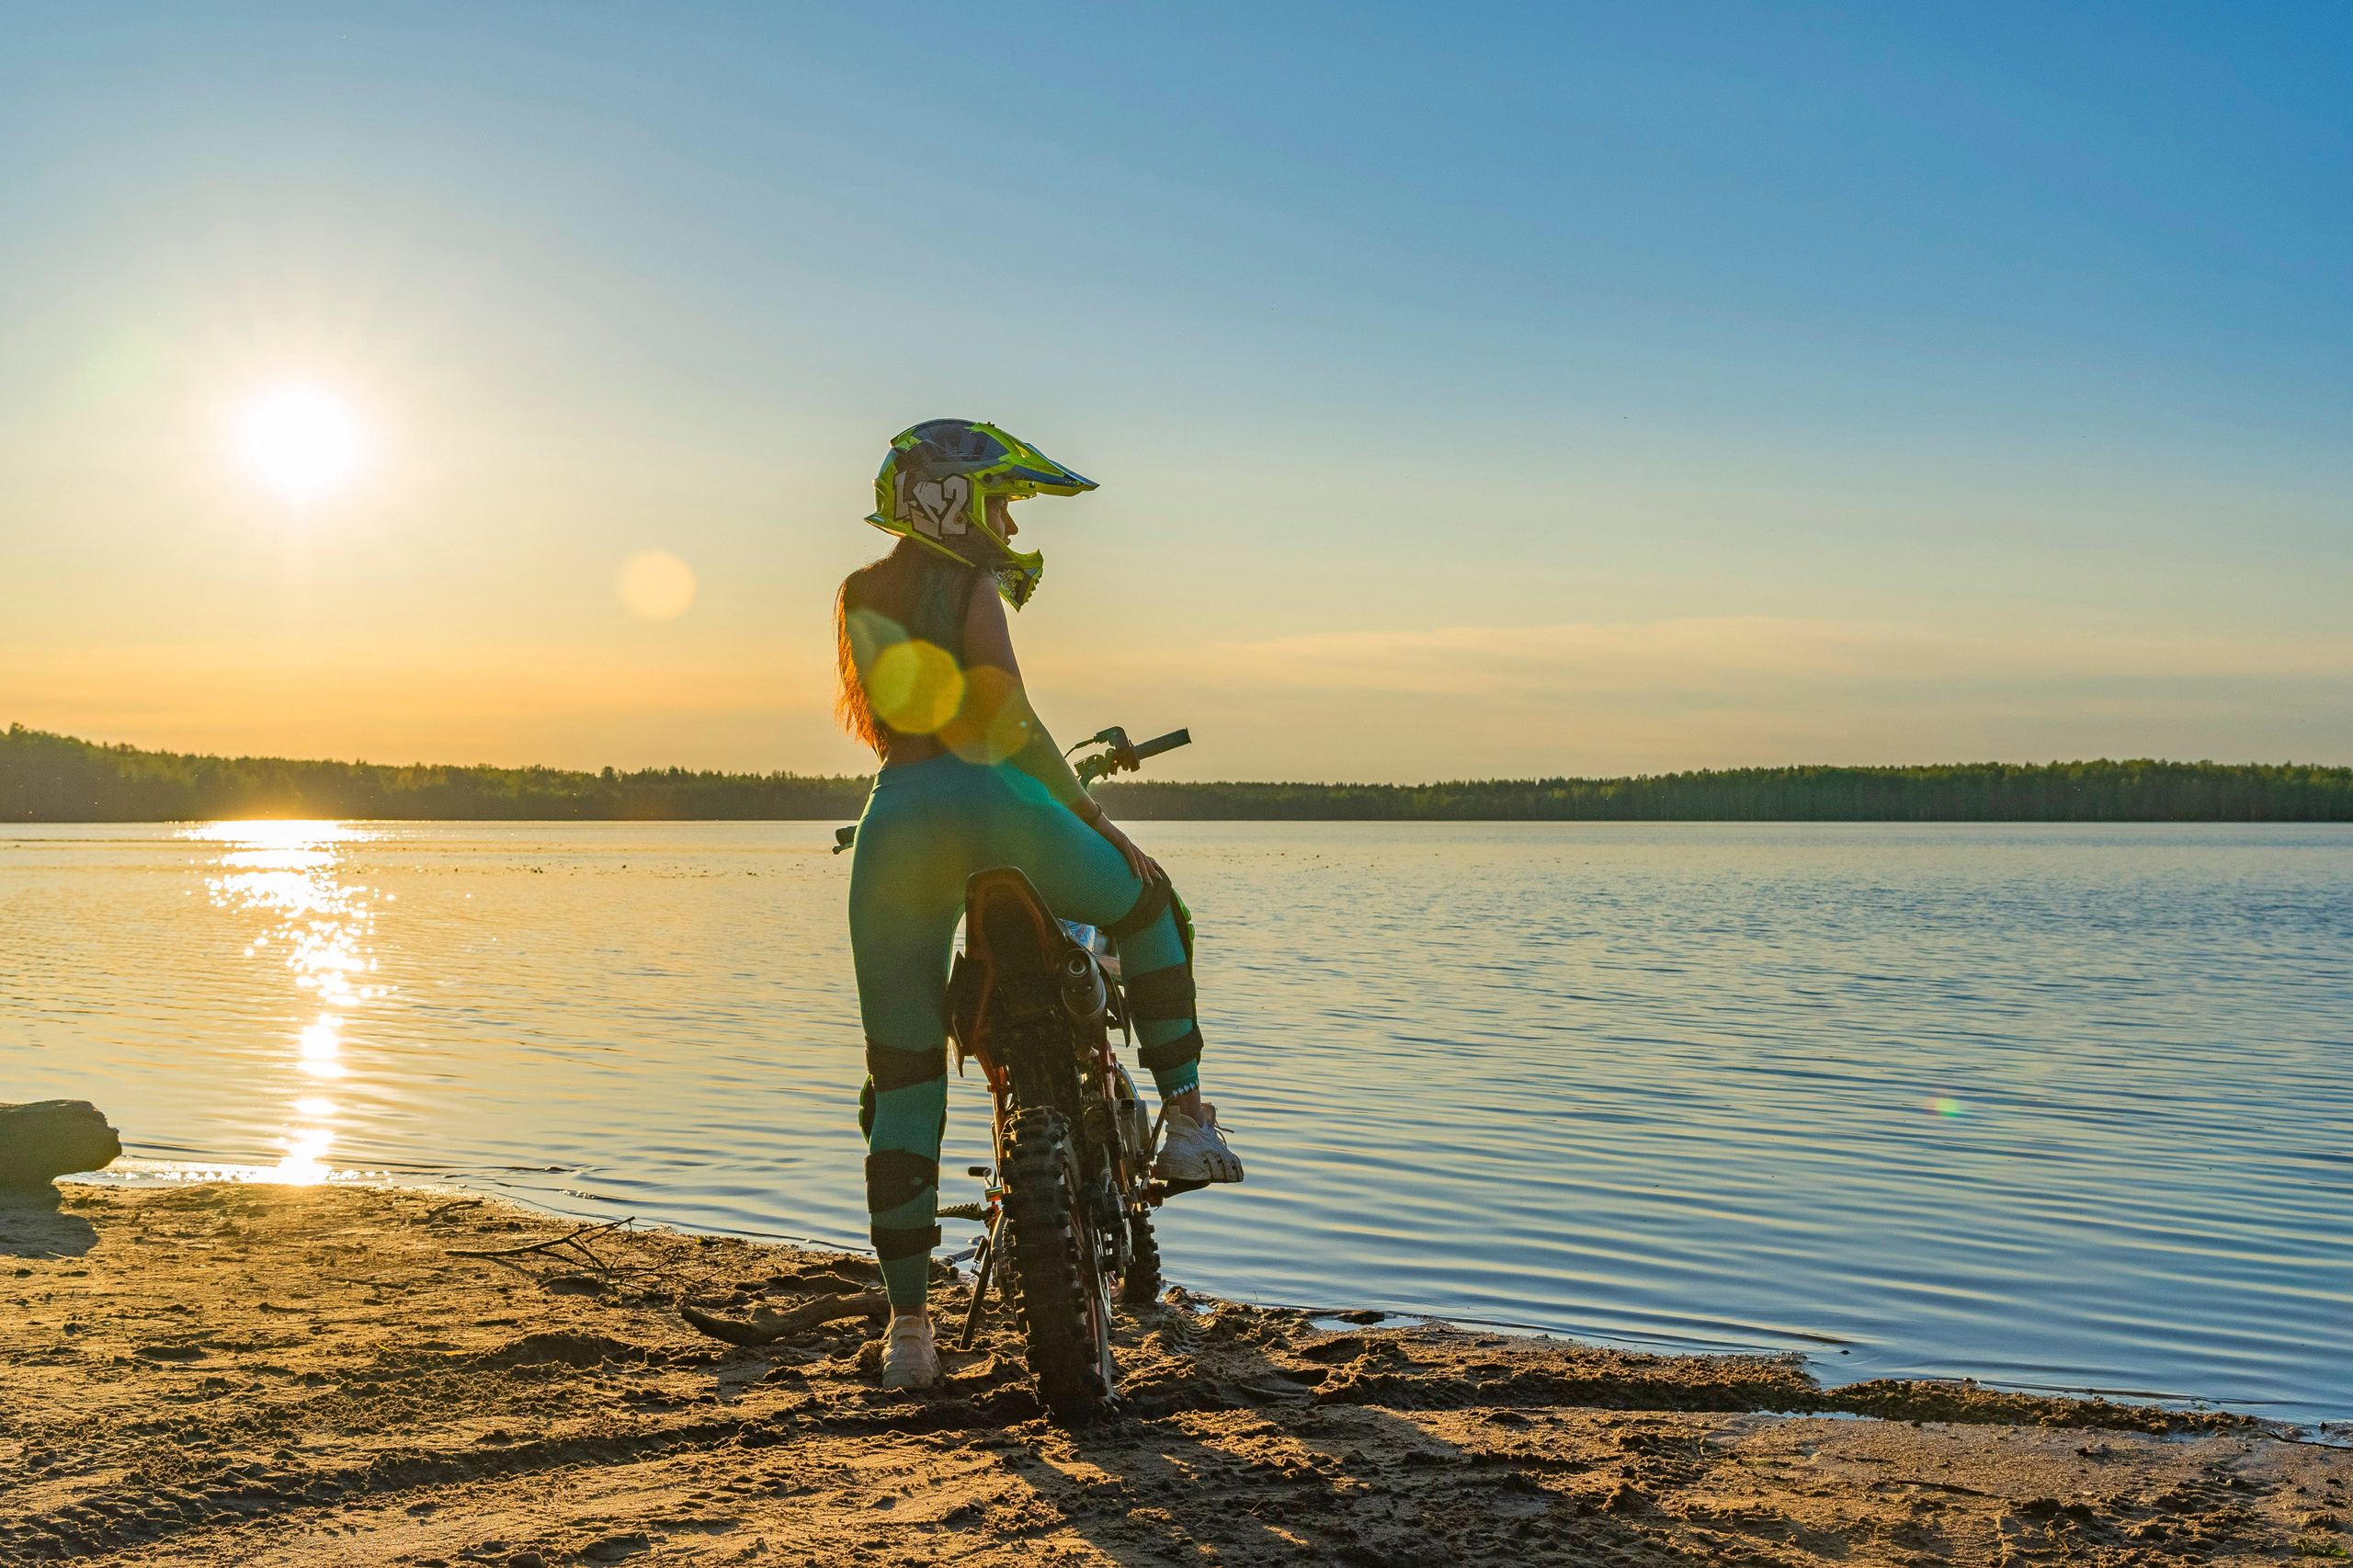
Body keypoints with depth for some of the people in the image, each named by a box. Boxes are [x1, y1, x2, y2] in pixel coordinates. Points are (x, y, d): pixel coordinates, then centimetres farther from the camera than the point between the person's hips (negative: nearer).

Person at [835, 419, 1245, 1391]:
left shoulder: (855, 598, 23)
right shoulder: (972, 591, 5)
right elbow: (1011, 722, -5)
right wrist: (1090, 815, 1)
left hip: (892, 827, 4)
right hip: (989, 807, -4)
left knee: (902, 1089, 7)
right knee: (1144, 902, 25)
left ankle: (908, 1322, 7)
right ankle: (1185, 1115, 16)